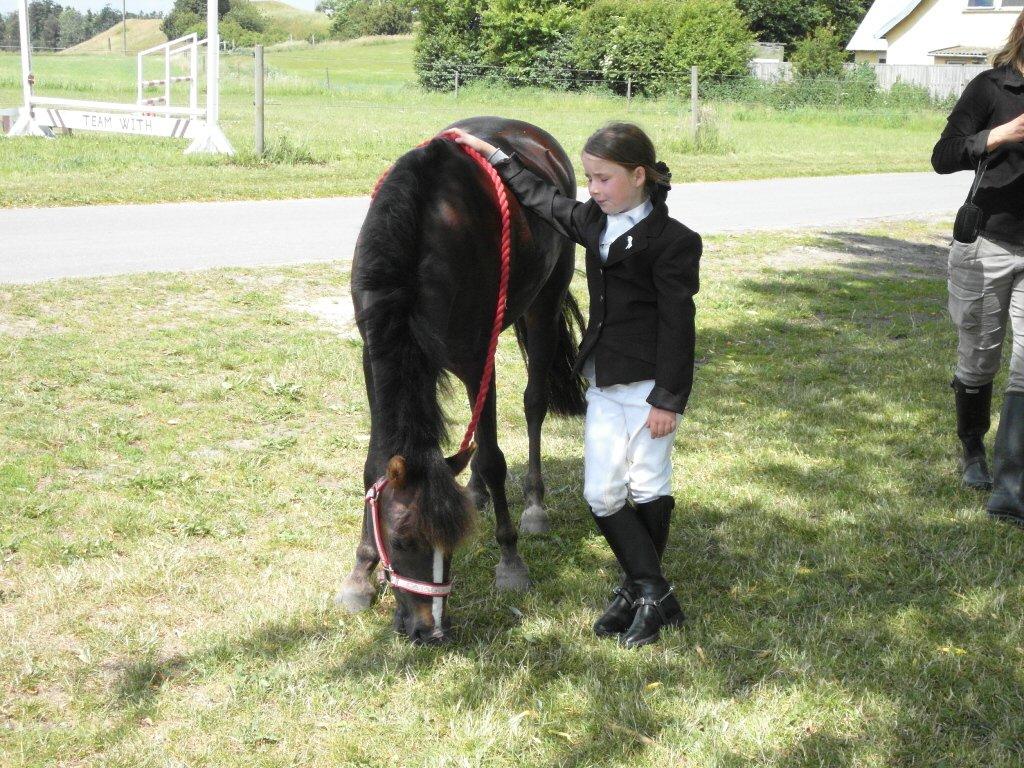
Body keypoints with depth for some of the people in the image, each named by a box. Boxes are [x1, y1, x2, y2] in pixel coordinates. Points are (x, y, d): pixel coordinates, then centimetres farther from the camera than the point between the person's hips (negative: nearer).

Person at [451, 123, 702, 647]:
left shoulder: (672, 240, -13)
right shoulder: (594, 221, 8)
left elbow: (677, 324, -14)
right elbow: (540, 197, 25)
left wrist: (668, 399, -16)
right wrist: (493, 156, 26)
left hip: (650, 385, -7)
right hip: (603, 383, 7)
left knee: (647, 487, 3)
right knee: (601, 493, 2)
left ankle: (644, 590, 19)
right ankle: (651, 593, 10)